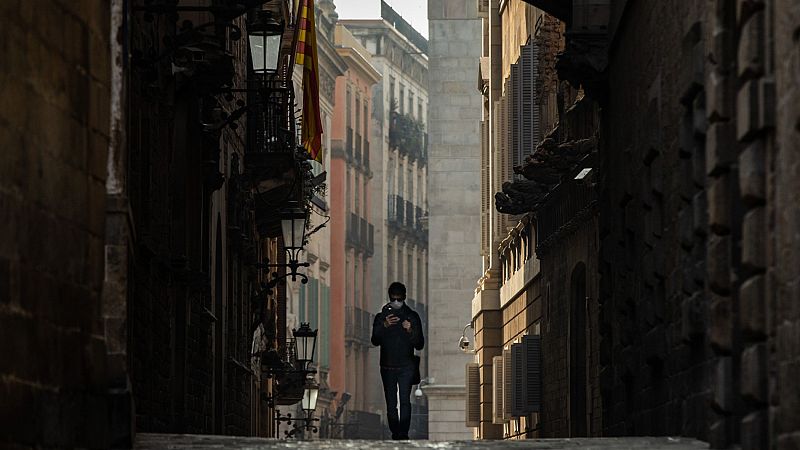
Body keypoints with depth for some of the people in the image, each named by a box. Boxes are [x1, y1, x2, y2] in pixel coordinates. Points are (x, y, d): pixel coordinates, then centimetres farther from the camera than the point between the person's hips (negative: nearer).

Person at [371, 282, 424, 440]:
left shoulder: (412, 317, 7)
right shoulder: (381, 317, 8)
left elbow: (420, 345, 4)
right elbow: (375, 341, -6)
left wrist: (411, 331, -15)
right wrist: (384, 326, -22)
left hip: (406, 367, -2)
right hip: (387, 367, 2)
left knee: (405, 400, -15)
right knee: (391, 404, 2)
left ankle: (403, 433, -19)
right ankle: (395, 433, 8)